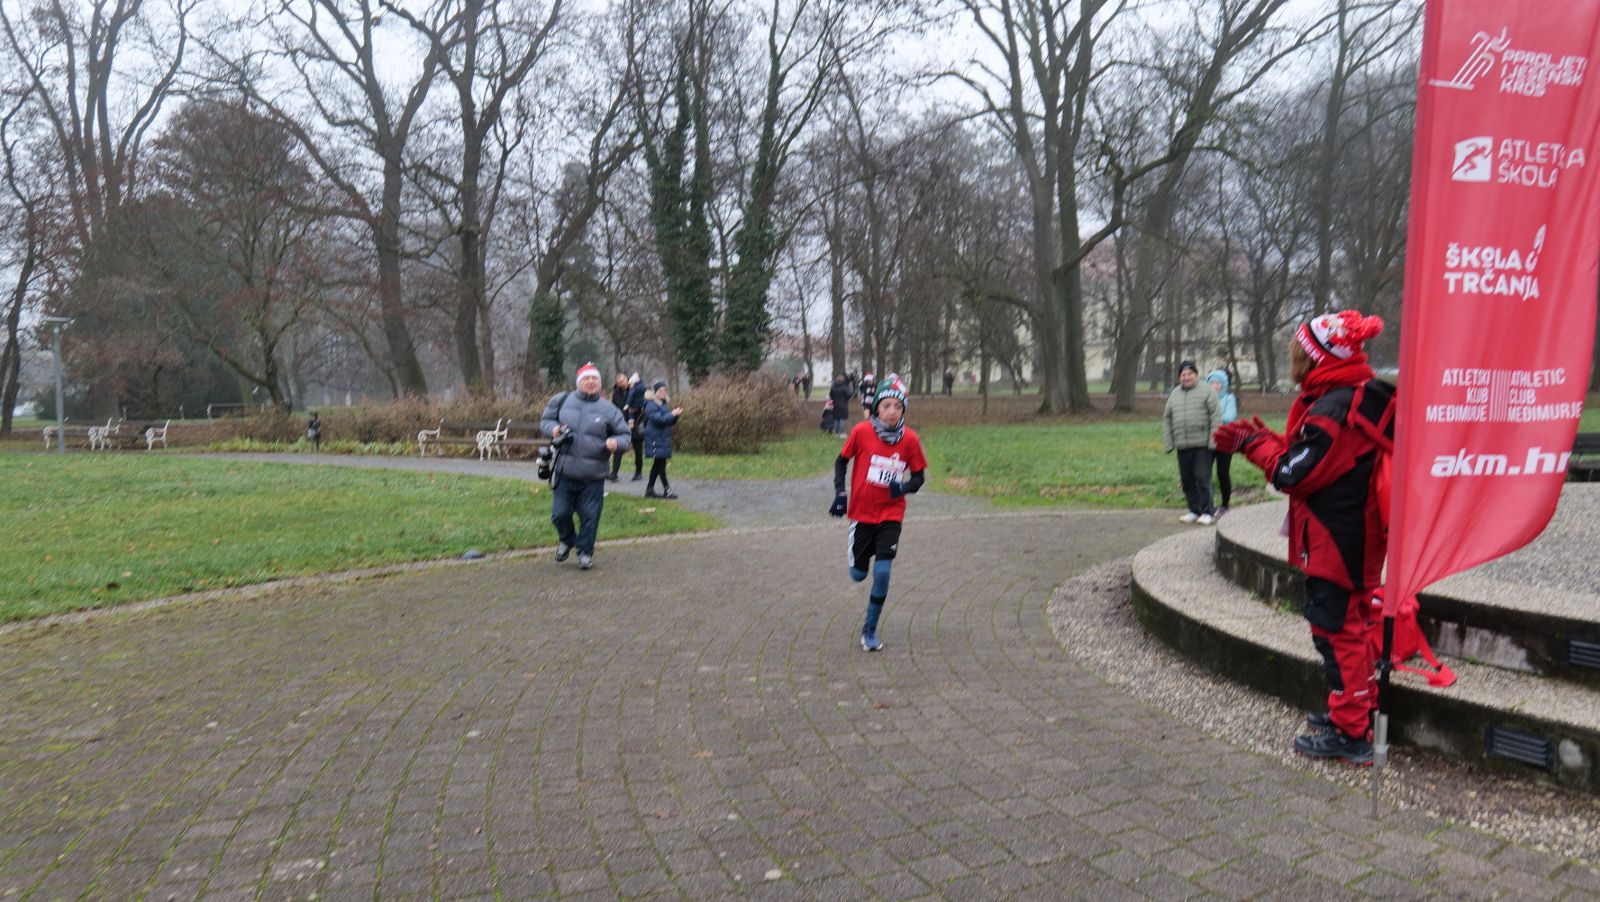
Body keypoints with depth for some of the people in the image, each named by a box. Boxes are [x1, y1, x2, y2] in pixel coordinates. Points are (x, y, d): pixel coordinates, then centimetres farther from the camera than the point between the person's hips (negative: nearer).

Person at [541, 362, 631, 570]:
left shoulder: (608, 409, 0)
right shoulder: (562, 401, 3)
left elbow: (625, 435, 5)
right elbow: (545, 420, 16)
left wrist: (616, 442, -17)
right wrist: (553, 428, -7)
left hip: (593, 477, -1)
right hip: (564, 473, 1)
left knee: (589, 517, 4)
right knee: (560, 513, 7)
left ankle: (585, 552, 25)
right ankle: (566, 540, 38)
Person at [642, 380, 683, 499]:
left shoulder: (663, 404, 16)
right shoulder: (651, 405, -9)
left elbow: (671, 422, 16)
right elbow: (659, 419, -22)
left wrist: (676, 416, -2)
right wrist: (672, 414, -20)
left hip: (664, 439, 9)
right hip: (656, 439, -9)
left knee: (658, 465, 10)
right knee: (660, 464, -7)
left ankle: (649, 490, 16)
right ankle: (667, 490, -4)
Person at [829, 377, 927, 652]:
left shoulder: (910, 438, -10)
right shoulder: (861, 431, -12)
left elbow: (919, 475, 1)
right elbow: (842, 461, 3)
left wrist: (905, 487, -20)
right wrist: (840, 493, -5)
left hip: (890, 515, 0)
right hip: (861, 513, 0)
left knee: (882, 573, -10)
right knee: (858, 575, 10)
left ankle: (870, 630, 10)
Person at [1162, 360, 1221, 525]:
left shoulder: (1206, 392, -1)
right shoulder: (1174, 395, 13)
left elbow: (1216, 416, -6)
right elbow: (1167, 420, 16)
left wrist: (1213, 440, -12)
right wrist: (1168, 443, 9)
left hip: (1202, 445, -5)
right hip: (1182, 446, 5)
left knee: (1203, 479, -6)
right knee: (1187, 480, 9)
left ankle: (1206, 512, 2)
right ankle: (1194, 510, 20)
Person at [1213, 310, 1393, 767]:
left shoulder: (1333, 410, -23)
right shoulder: (1362, 398, 10)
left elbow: (1293, 474, -18)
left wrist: (1255, 444, -4)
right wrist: (1263, 439, 9)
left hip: (1336, 544, -10)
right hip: (1358, 536, 10)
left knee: (1337, 630, -1)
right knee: (1352, 626, 20)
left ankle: (1350, 734, 9)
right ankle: (1353, 714, 34)